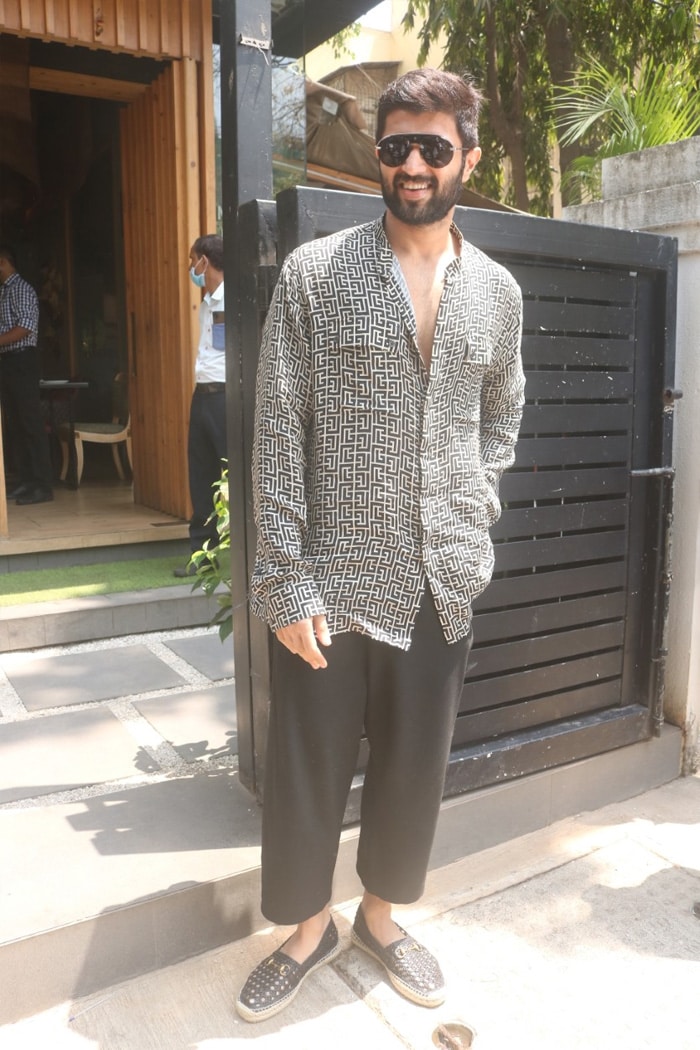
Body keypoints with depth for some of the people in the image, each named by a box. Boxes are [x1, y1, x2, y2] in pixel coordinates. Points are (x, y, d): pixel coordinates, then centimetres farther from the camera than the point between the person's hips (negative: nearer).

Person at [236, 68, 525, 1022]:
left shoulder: (498, 290, 7)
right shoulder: (314, 272, -4)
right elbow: (278, 435, -8)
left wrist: (478, 506, 6)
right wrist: (287, 582, -12)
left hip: (442, 585, 4)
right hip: (330, 583, -3)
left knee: (415, 767, 16)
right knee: (307, 772, 10)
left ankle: (381, 917, 41)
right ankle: (308, 929, 37)